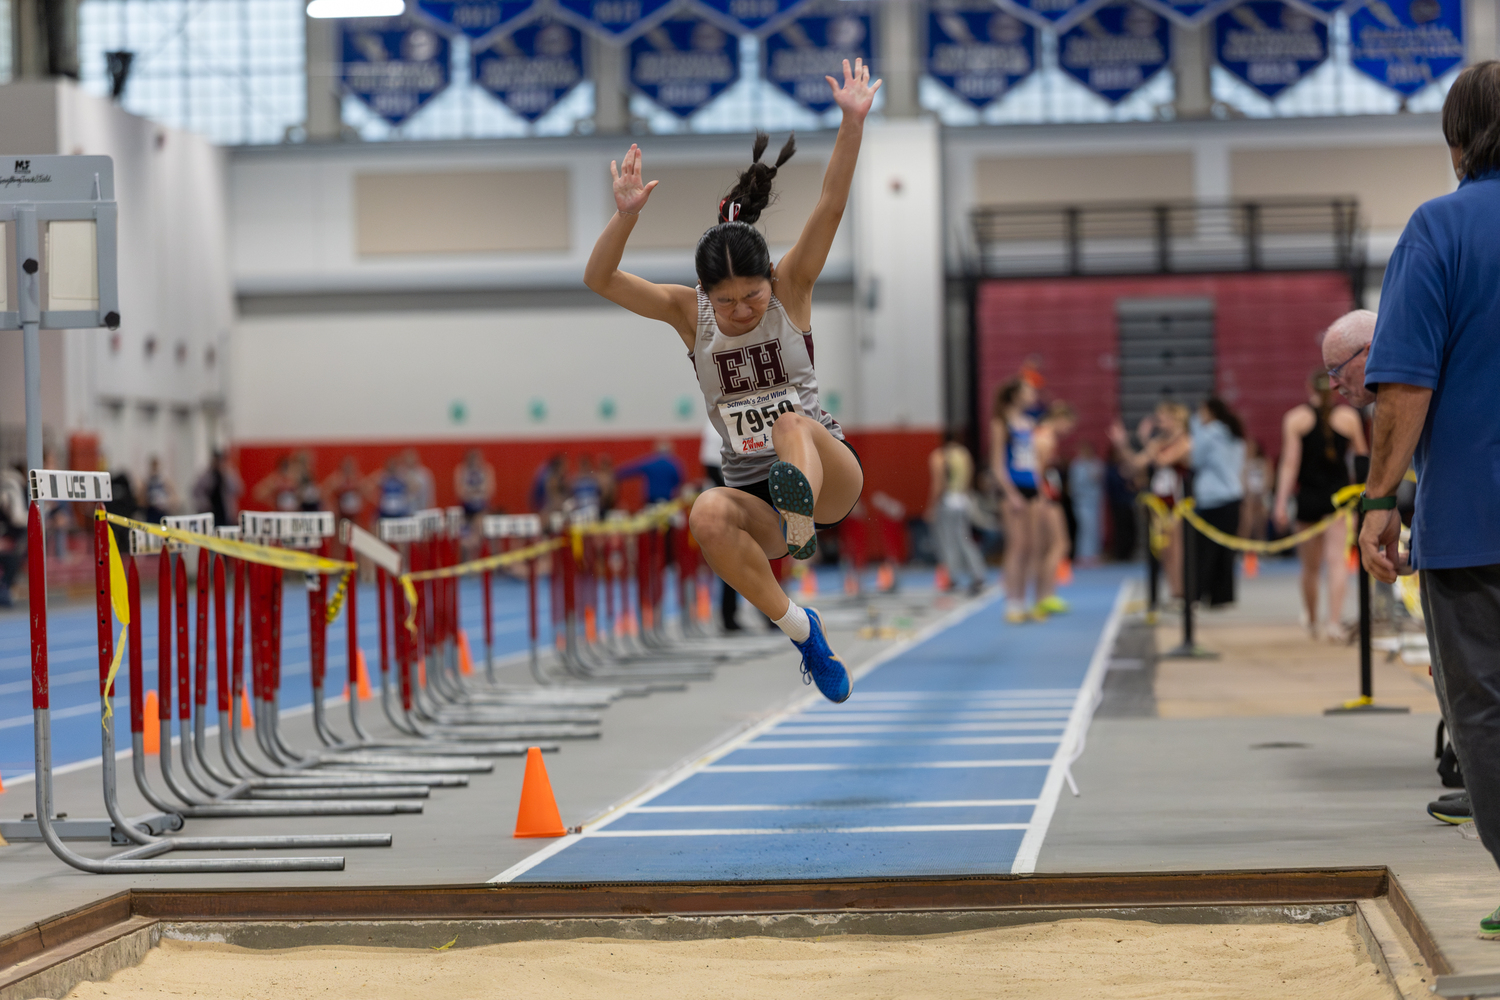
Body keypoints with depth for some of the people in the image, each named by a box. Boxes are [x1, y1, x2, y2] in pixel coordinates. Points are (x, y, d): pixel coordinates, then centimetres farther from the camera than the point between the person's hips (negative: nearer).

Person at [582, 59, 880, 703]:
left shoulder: (791, 289, -4)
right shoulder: (688, 312, -1)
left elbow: (829, 210, -17)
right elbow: (599, 280, -13)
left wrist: (853, 124, -31)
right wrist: (626, 216, -30)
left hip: (831, 472, -2)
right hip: (754, 493, 2)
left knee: (794, 424, -35)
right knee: (708, 517, -33)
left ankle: (802, 526, -65)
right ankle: (796, 627, -21)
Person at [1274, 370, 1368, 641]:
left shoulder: (1295, 418, -1)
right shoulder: (1349, 416, 2)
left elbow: (1290, 463, -6)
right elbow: (1362, 456, 12)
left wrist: (1281, 503, -6)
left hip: (1308, 496, 1)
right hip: (1340, 494, 0)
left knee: (1310, 566, 12)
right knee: (1337, 560, -8)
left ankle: (1312, 623, 26)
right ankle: (1334, 621, -22)